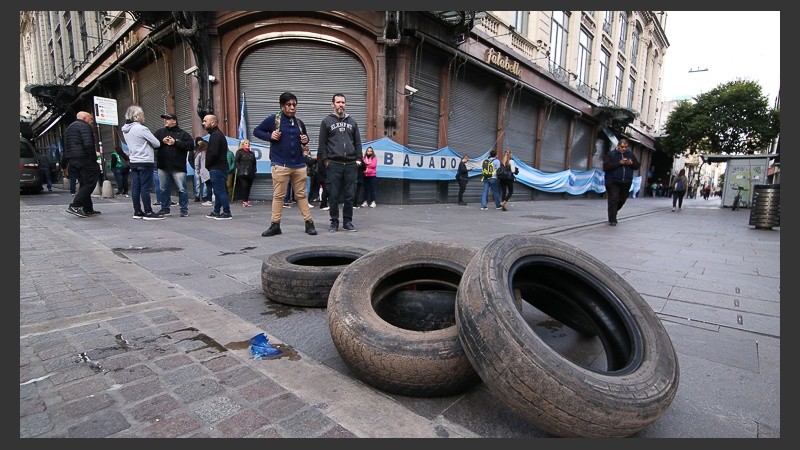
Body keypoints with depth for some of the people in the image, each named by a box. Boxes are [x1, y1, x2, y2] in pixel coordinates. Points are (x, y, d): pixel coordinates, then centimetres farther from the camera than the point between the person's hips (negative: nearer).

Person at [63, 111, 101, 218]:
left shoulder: (69, 128, 25)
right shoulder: (84, 126, -5)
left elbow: (66, 147, 26)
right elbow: (88, 144, -19)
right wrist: (94, 157, -12)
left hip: (71, 160, 10)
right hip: (84, 159, -10)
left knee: (84, 184, 12)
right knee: (89, 183, -10)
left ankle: (88, 209, 12)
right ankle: (74, 206, -16)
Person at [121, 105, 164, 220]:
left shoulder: (125, 130, 11)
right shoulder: (141, 129, -13)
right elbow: (157, 144, -9)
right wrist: (149, 143, 10)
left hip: (133, 161, 8)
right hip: (145, 162, -8)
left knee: (135, 187, 8)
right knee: (145, 188, -6)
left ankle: (137, 211, 14)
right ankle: (148, 213, -2)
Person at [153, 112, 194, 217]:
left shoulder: (183, 134, 3)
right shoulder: (159, 132, 14)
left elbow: (191, 145, -10)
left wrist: (176, 142, -12)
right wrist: (162, 142, -8)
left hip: (178, 167, -4)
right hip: (162, 166, 4)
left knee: (182, 189, -4)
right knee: (163, 189, 11)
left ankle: (184, 209, 5)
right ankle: (165, 208, 22)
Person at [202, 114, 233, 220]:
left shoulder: (216, 135, -13)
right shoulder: (216, 134, 21)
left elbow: (213, 153, -22)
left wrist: (207, 164, -9)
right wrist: (208, 165, 11)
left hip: (217, 168, -11)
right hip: (218, 167, 11)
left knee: (220, 191, -8)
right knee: (218, 191, 14)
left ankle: (226, 213, -6)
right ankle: (216, 212, 22)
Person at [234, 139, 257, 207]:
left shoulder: (251, 154, 22)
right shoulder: (239, 152, 8)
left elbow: (254, 164, 21)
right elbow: (237, 162, 2)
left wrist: (254, 171, 10)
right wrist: (240, 169, -8)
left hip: (250, 174, 5)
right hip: (242, 173, -5)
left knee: (248, 187, 4)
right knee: (244, 186, -13)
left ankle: (247, 200, 11)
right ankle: (244, 201, -11)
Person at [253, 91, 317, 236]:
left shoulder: (299, 123, 13)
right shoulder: (273, 119, 0)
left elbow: (305, 137, 28)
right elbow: (256, 131, 7)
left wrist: (306, 140, 5)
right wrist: (270, 136, -10)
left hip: (299, 164, 3)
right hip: (280, 165, -3)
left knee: (301, 195, 7)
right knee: (278, 195, 1)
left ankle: (309, 223, 11)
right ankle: (275, 225, 10)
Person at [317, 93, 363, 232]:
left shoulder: (352, 121, 17)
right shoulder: (327, 121, 8)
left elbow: (357, 142, 17)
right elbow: (322, 143, 5)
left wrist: (359, 158, 7)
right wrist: (325, 160, -3)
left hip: (351, 164, 2)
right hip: (333, 164, -2)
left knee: (350, 195, 3)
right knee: (333, 196, 0)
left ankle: (348, 221, 14)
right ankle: (334, 222, 10)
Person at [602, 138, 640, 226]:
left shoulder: (630, 154, 12)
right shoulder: (610, 154, -2)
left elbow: (637, 166, 14)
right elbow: (606, 167, -14)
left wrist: (631, 163, -9)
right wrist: (619, 163, -20)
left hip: (626, 182, 5)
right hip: (613, 182, -5)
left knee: (622, 200, 12)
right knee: (613, 200, -8)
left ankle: (613, 213, 34)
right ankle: (612, 220, -1)